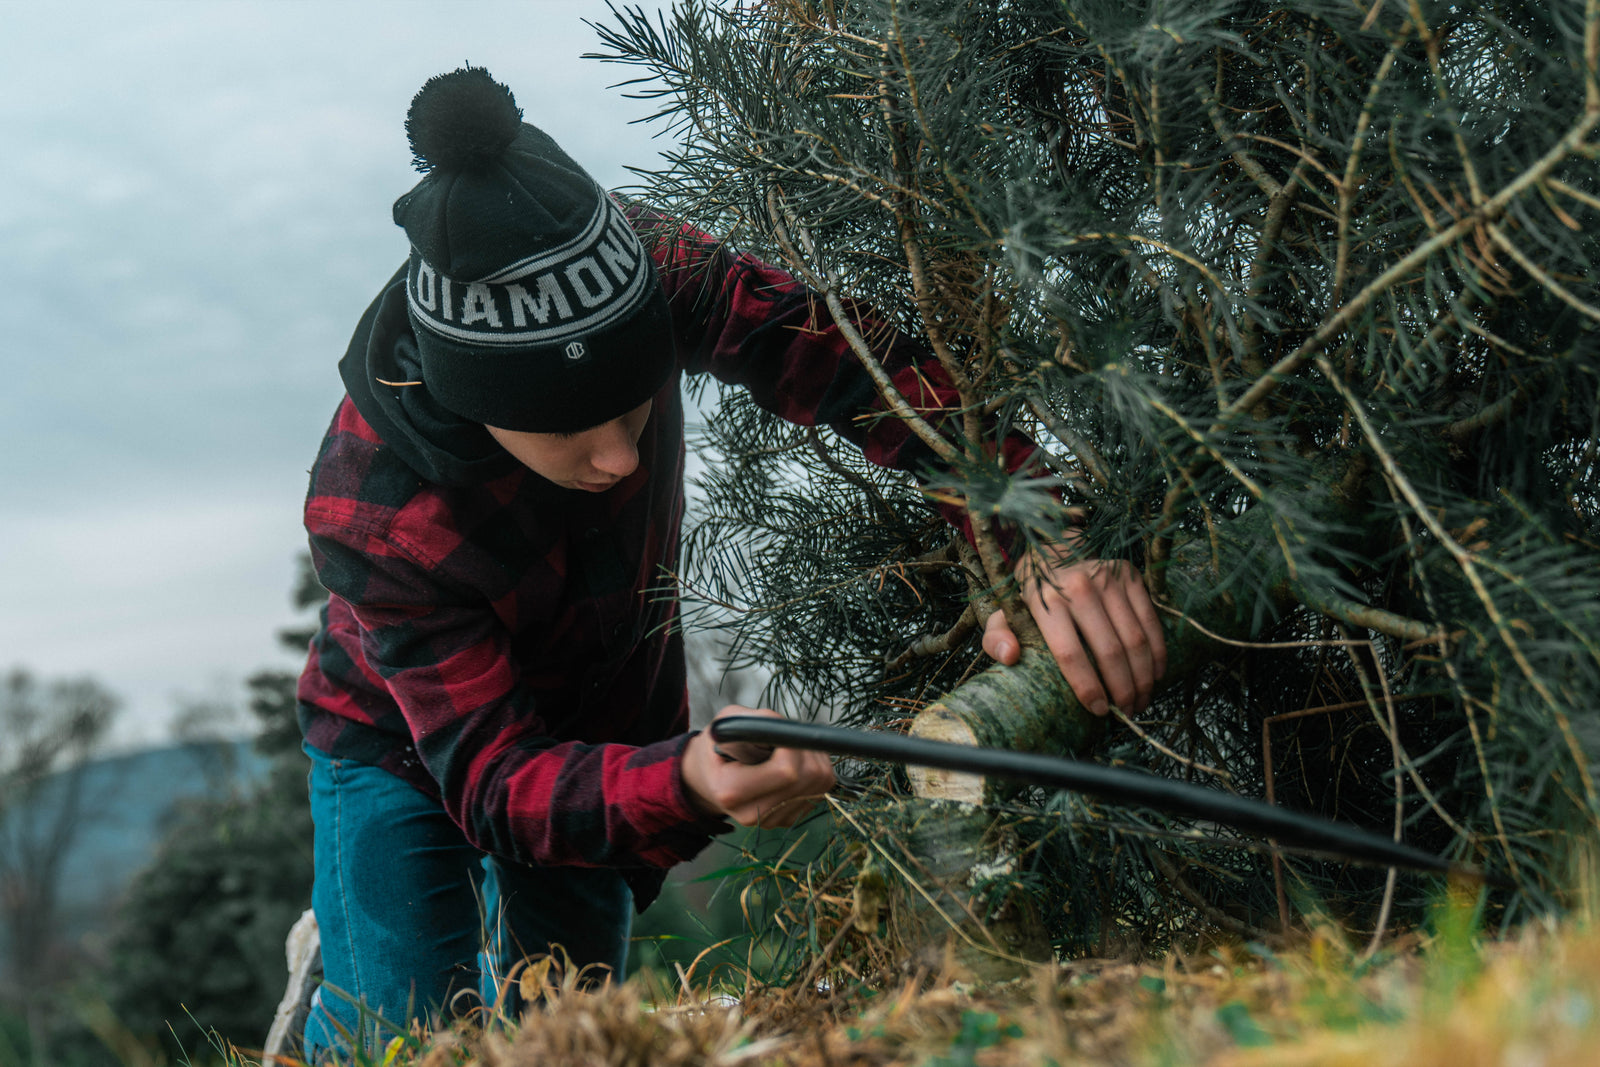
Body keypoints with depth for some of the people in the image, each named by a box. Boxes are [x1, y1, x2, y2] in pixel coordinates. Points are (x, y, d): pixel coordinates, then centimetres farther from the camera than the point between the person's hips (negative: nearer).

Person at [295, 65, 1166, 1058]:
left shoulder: (643, 267, -32)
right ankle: (328, 970, 25)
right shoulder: (369, 517, -39)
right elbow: (489, 772, -39)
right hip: (406, 744, -3)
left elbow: (860, 359, -37)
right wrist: (686, 785, -59)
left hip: (612, 728, 3)